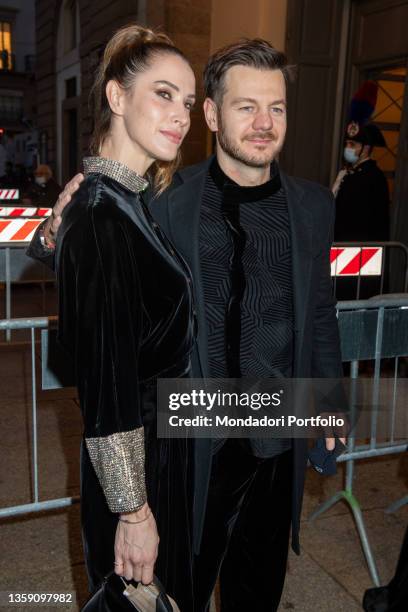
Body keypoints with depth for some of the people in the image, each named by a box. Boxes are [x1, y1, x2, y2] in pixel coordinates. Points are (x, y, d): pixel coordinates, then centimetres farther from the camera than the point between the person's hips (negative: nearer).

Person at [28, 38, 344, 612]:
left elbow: (320, 311, 9)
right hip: (194, 442, -3)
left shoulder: (314, 204, -1)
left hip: (279, 444, 3)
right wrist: (58, 236, -24)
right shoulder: (165, 200, -12)